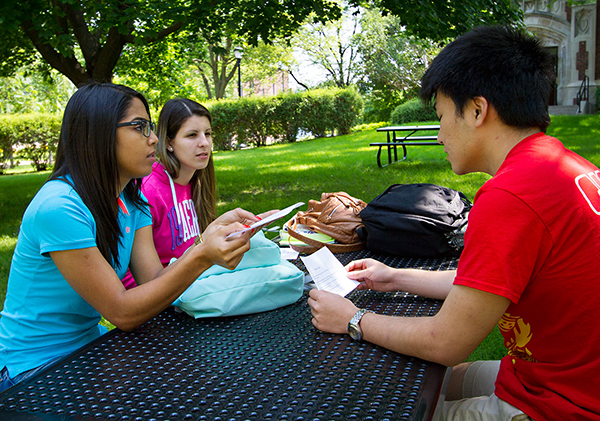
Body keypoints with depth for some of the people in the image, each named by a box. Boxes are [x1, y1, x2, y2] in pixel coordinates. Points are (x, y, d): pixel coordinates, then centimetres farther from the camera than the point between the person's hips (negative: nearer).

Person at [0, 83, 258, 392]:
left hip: (89, 343, 7)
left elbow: (155, 281, -11)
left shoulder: (132, 201, 1)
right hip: (36, 367, -7)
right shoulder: (58, 206, -26)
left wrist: (211, 235, -26)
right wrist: (201, 258, -36)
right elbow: (122, 313, -25)